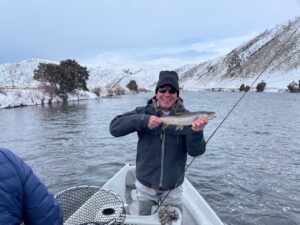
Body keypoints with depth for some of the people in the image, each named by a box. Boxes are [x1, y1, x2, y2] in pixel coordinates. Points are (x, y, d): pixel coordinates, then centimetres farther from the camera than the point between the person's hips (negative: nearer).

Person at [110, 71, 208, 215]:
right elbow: (114, 128, -16)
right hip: (145, 186, 0)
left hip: (173, 189, 0)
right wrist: (143, 120, -29)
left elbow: (195, 151, -13)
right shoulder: (144, 112, -7)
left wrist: (196, 132, -33)